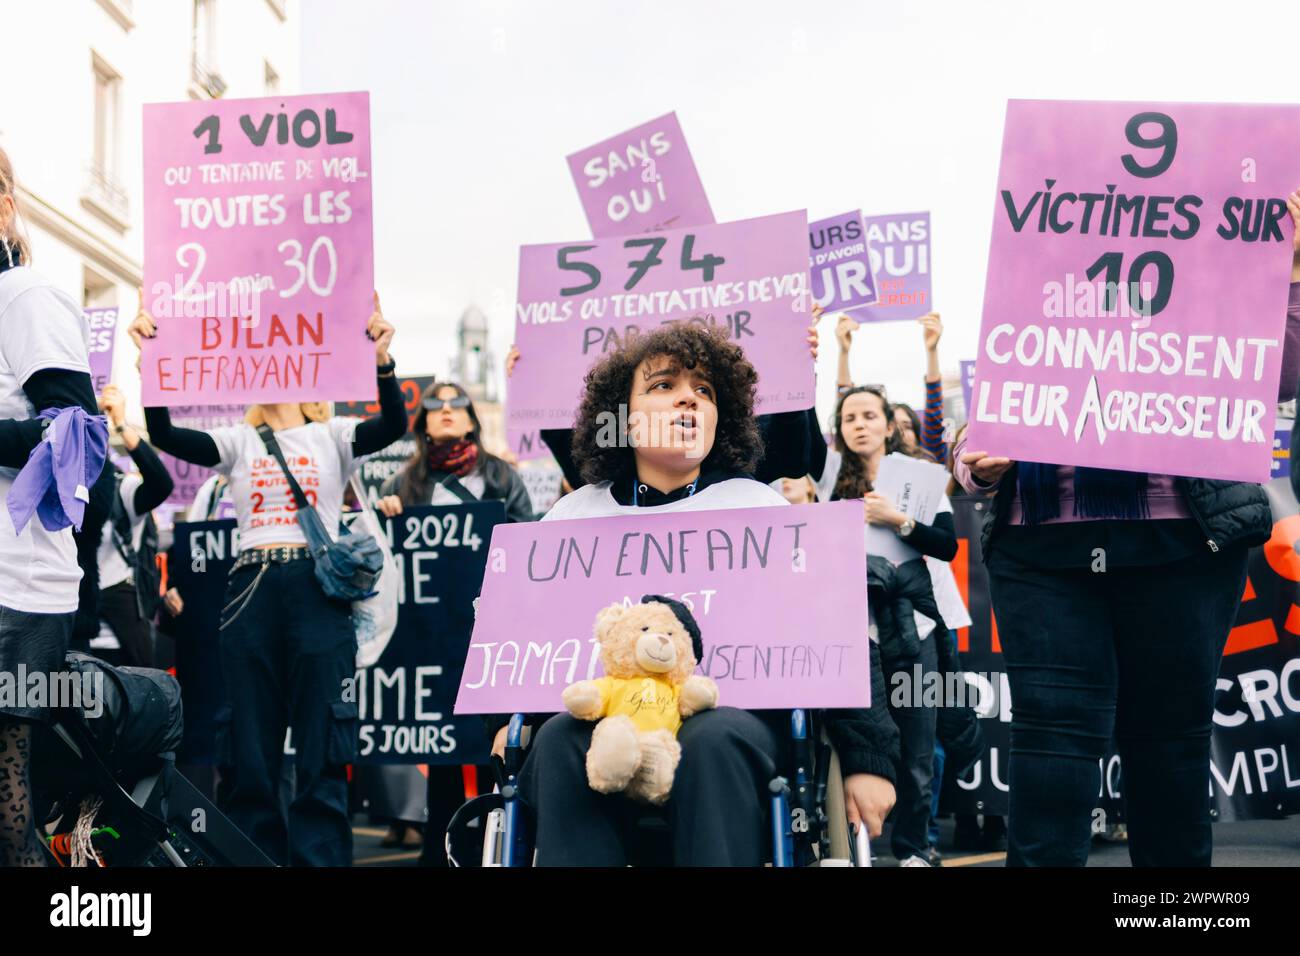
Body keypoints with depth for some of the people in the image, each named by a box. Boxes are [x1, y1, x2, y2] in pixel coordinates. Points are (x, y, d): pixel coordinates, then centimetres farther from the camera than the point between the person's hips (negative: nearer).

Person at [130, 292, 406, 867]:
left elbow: (392, 425, -9)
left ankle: (320, 859, 1)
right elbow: (164, 435, 0)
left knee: (322, 754, -3)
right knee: (251, 754, 4)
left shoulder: (332, 437, 9)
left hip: (319, 589, -2)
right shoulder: (238, 442, 14)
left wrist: (381, 360, -26)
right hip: (250, 595, 2)